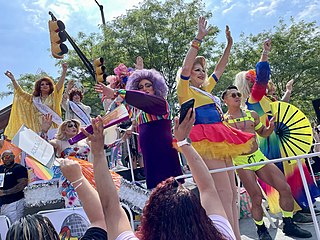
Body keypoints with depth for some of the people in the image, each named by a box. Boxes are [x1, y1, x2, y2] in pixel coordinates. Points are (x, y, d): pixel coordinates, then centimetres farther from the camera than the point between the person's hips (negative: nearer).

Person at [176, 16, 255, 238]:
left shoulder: (206, 90, 22)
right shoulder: (185, 90, 1)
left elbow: (220, 69, 30)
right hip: (206, 141, -9)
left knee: (232, 194, 8)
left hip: (220, 141, 9)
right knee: (224, 194, -13)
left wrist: (229, 44, 26)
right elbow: (185, 66, -15)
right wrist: (199, 38, -15)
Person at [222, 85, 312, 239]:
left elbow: (262, 133, 20)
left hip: (258, 157, 5)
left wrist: (271, 127, 1)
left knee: (285, 188, 1)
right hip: (241, 161, -5)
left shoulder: (252, 115, 9)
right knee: (256, 197, -8)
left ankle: (289, 226, 20)